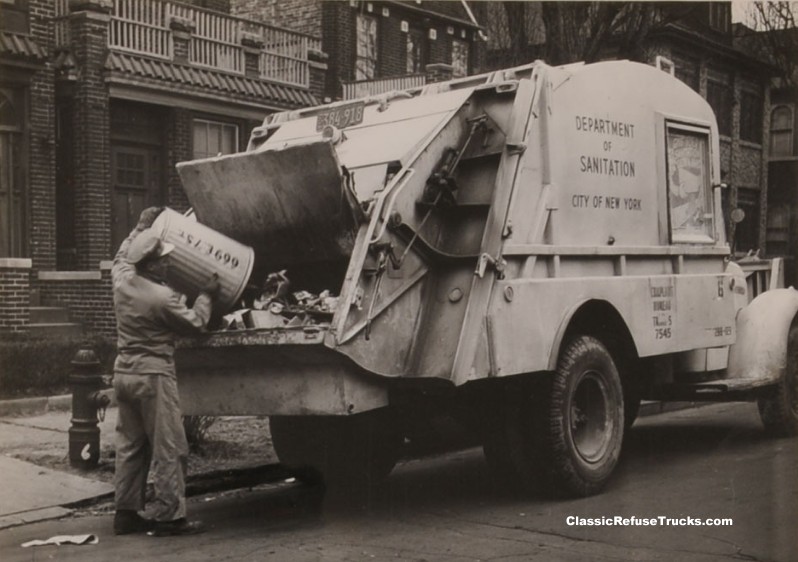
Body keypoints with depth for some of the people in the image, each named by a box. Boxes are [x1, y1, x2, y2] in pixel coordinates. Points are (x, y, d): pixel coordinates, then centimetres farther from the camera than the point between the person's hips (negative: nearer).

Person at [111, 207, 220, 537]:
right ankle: (168, 516, 1)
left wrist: (142, 228, 30)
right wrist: (206, 296, 8)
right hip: (153, 375, -8)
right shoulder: (164, 297, -19)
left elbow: (123, 255, 25)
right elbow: (195, 324, -5)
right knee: (168, 448, -1)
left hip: (124, 372, 8)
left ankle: (126, 513, 18)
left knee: (129, 445, 14)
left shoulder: (122, 279, 1)